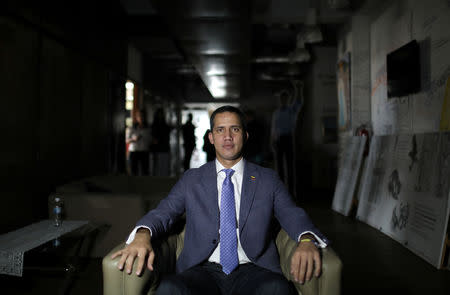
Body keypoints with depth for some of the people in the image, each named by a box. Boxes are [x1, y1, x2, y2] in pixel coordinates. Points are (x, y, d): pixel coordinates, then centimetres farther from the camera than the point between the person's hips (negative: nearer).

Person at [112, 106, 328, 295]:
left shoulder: (268, 179, 14)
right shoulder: (192, 180, 15)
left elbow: (293, 216, 5)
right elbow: (163, 213, 6)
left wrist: (306, 241, -20)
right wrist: (143, 235, -18)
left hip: (252, 270, 0)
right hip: (203, 270, 0)